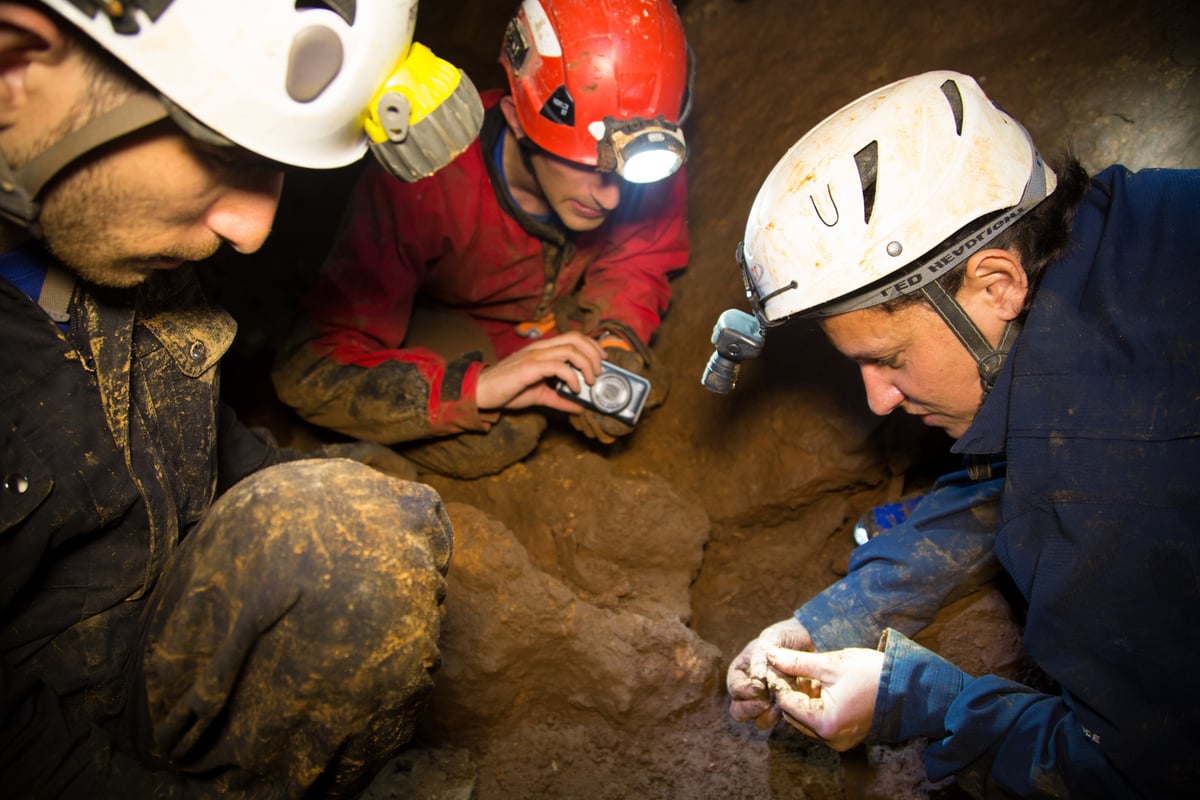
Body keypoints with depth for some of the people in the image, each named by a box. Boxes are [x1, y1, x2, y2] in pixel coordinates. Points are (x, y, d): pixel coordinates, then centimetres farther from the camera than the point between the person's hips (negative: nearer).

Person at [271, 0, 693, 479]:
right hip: (435, 313, -4)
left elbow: (642, 258, -6)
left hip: (553, 309, 5)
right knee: (495, 440, -29)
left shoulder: (652, 159, -29)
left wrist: (617, 338, -28)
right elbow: (306, 372, -39)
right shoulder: (422, 182, -40)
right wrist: (480, 386, -52)